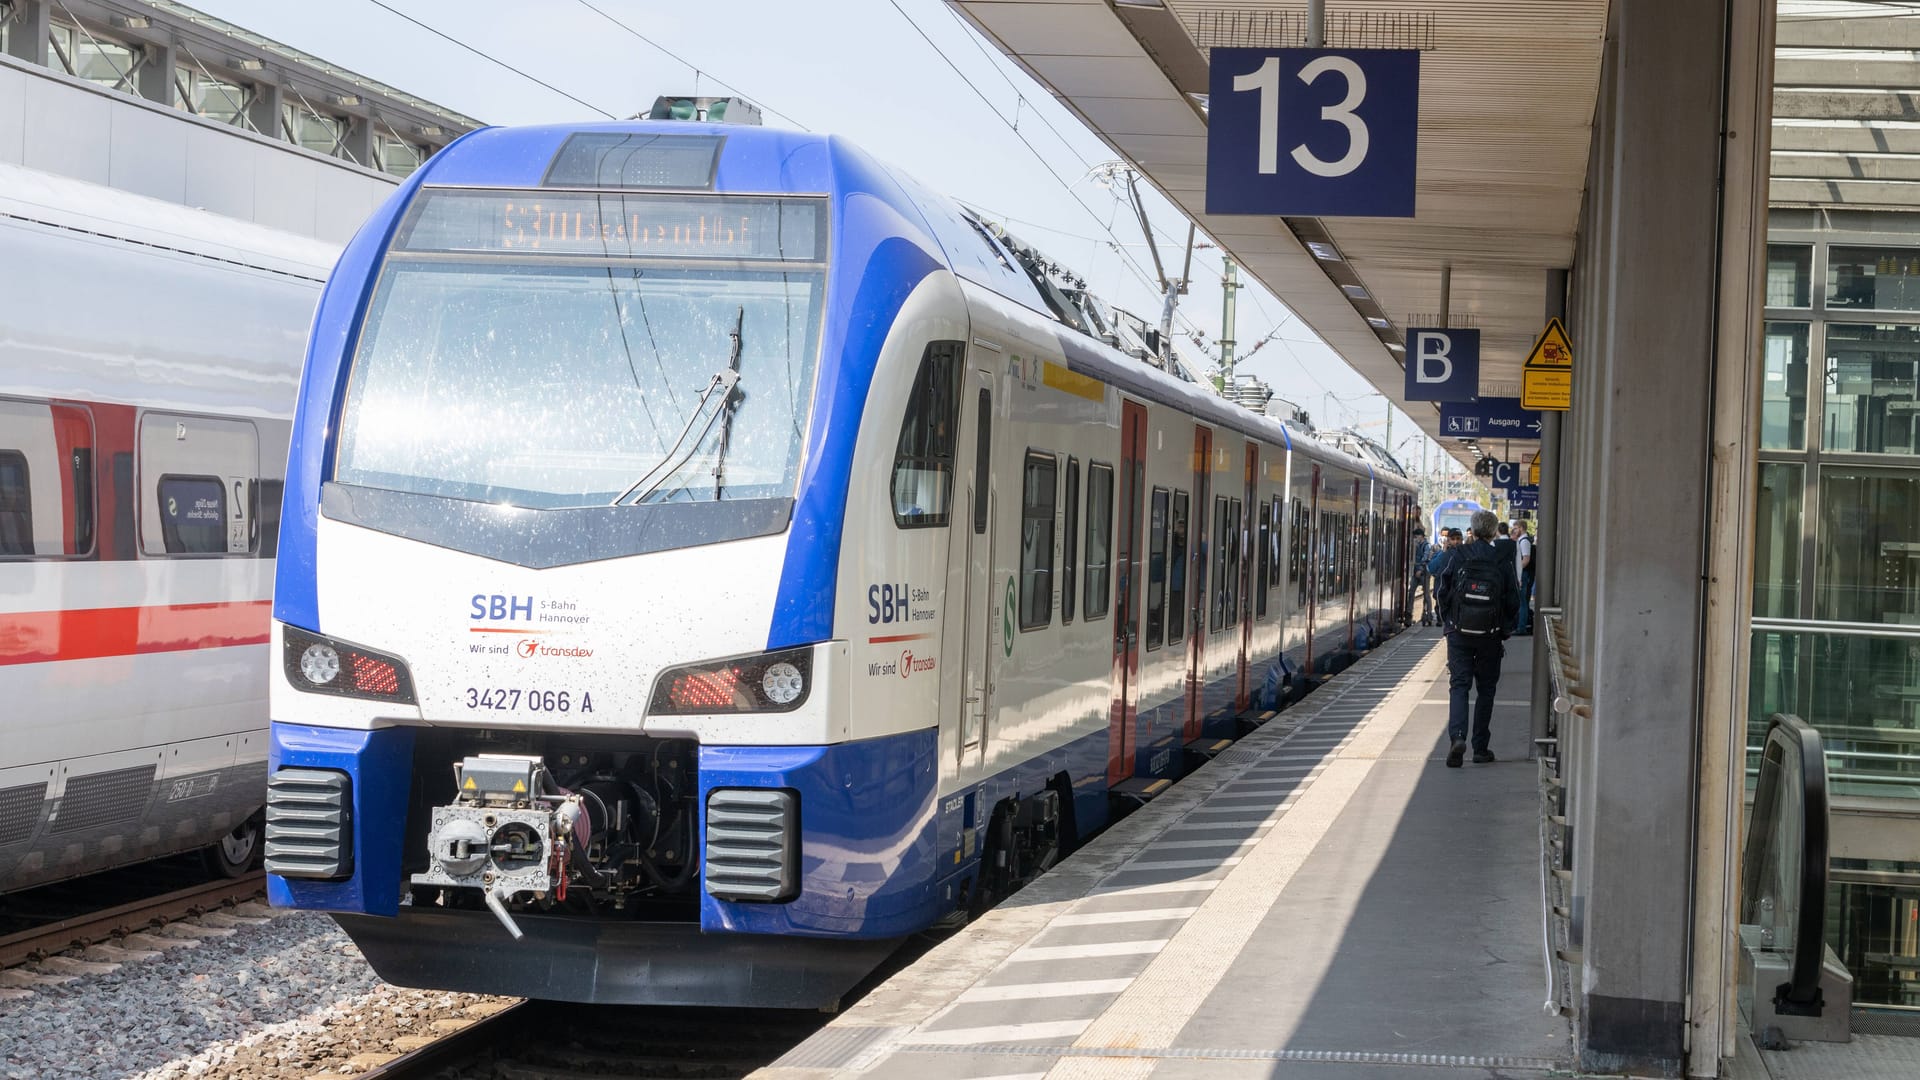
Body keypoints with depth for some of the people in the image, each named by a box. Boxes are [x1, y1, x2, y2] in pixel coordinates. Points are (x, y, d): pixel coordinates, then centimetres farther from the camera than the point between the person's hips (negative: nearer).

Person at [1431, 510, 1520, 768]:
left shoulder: (1455, 556, -5)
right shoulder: (1503, 562, -5)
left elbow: (1442, 592, -1)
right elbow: (1513, 603, -1)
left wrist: (1448, 623, 12)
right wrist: (1504, 630, 13)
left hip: (1459, 633, 0)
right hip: (1490, 637, 0)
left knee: (1459, 685, 2)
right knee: (1485, 690, 11)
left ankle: (1457, 736, -21)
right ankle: (1481, 748, 13)